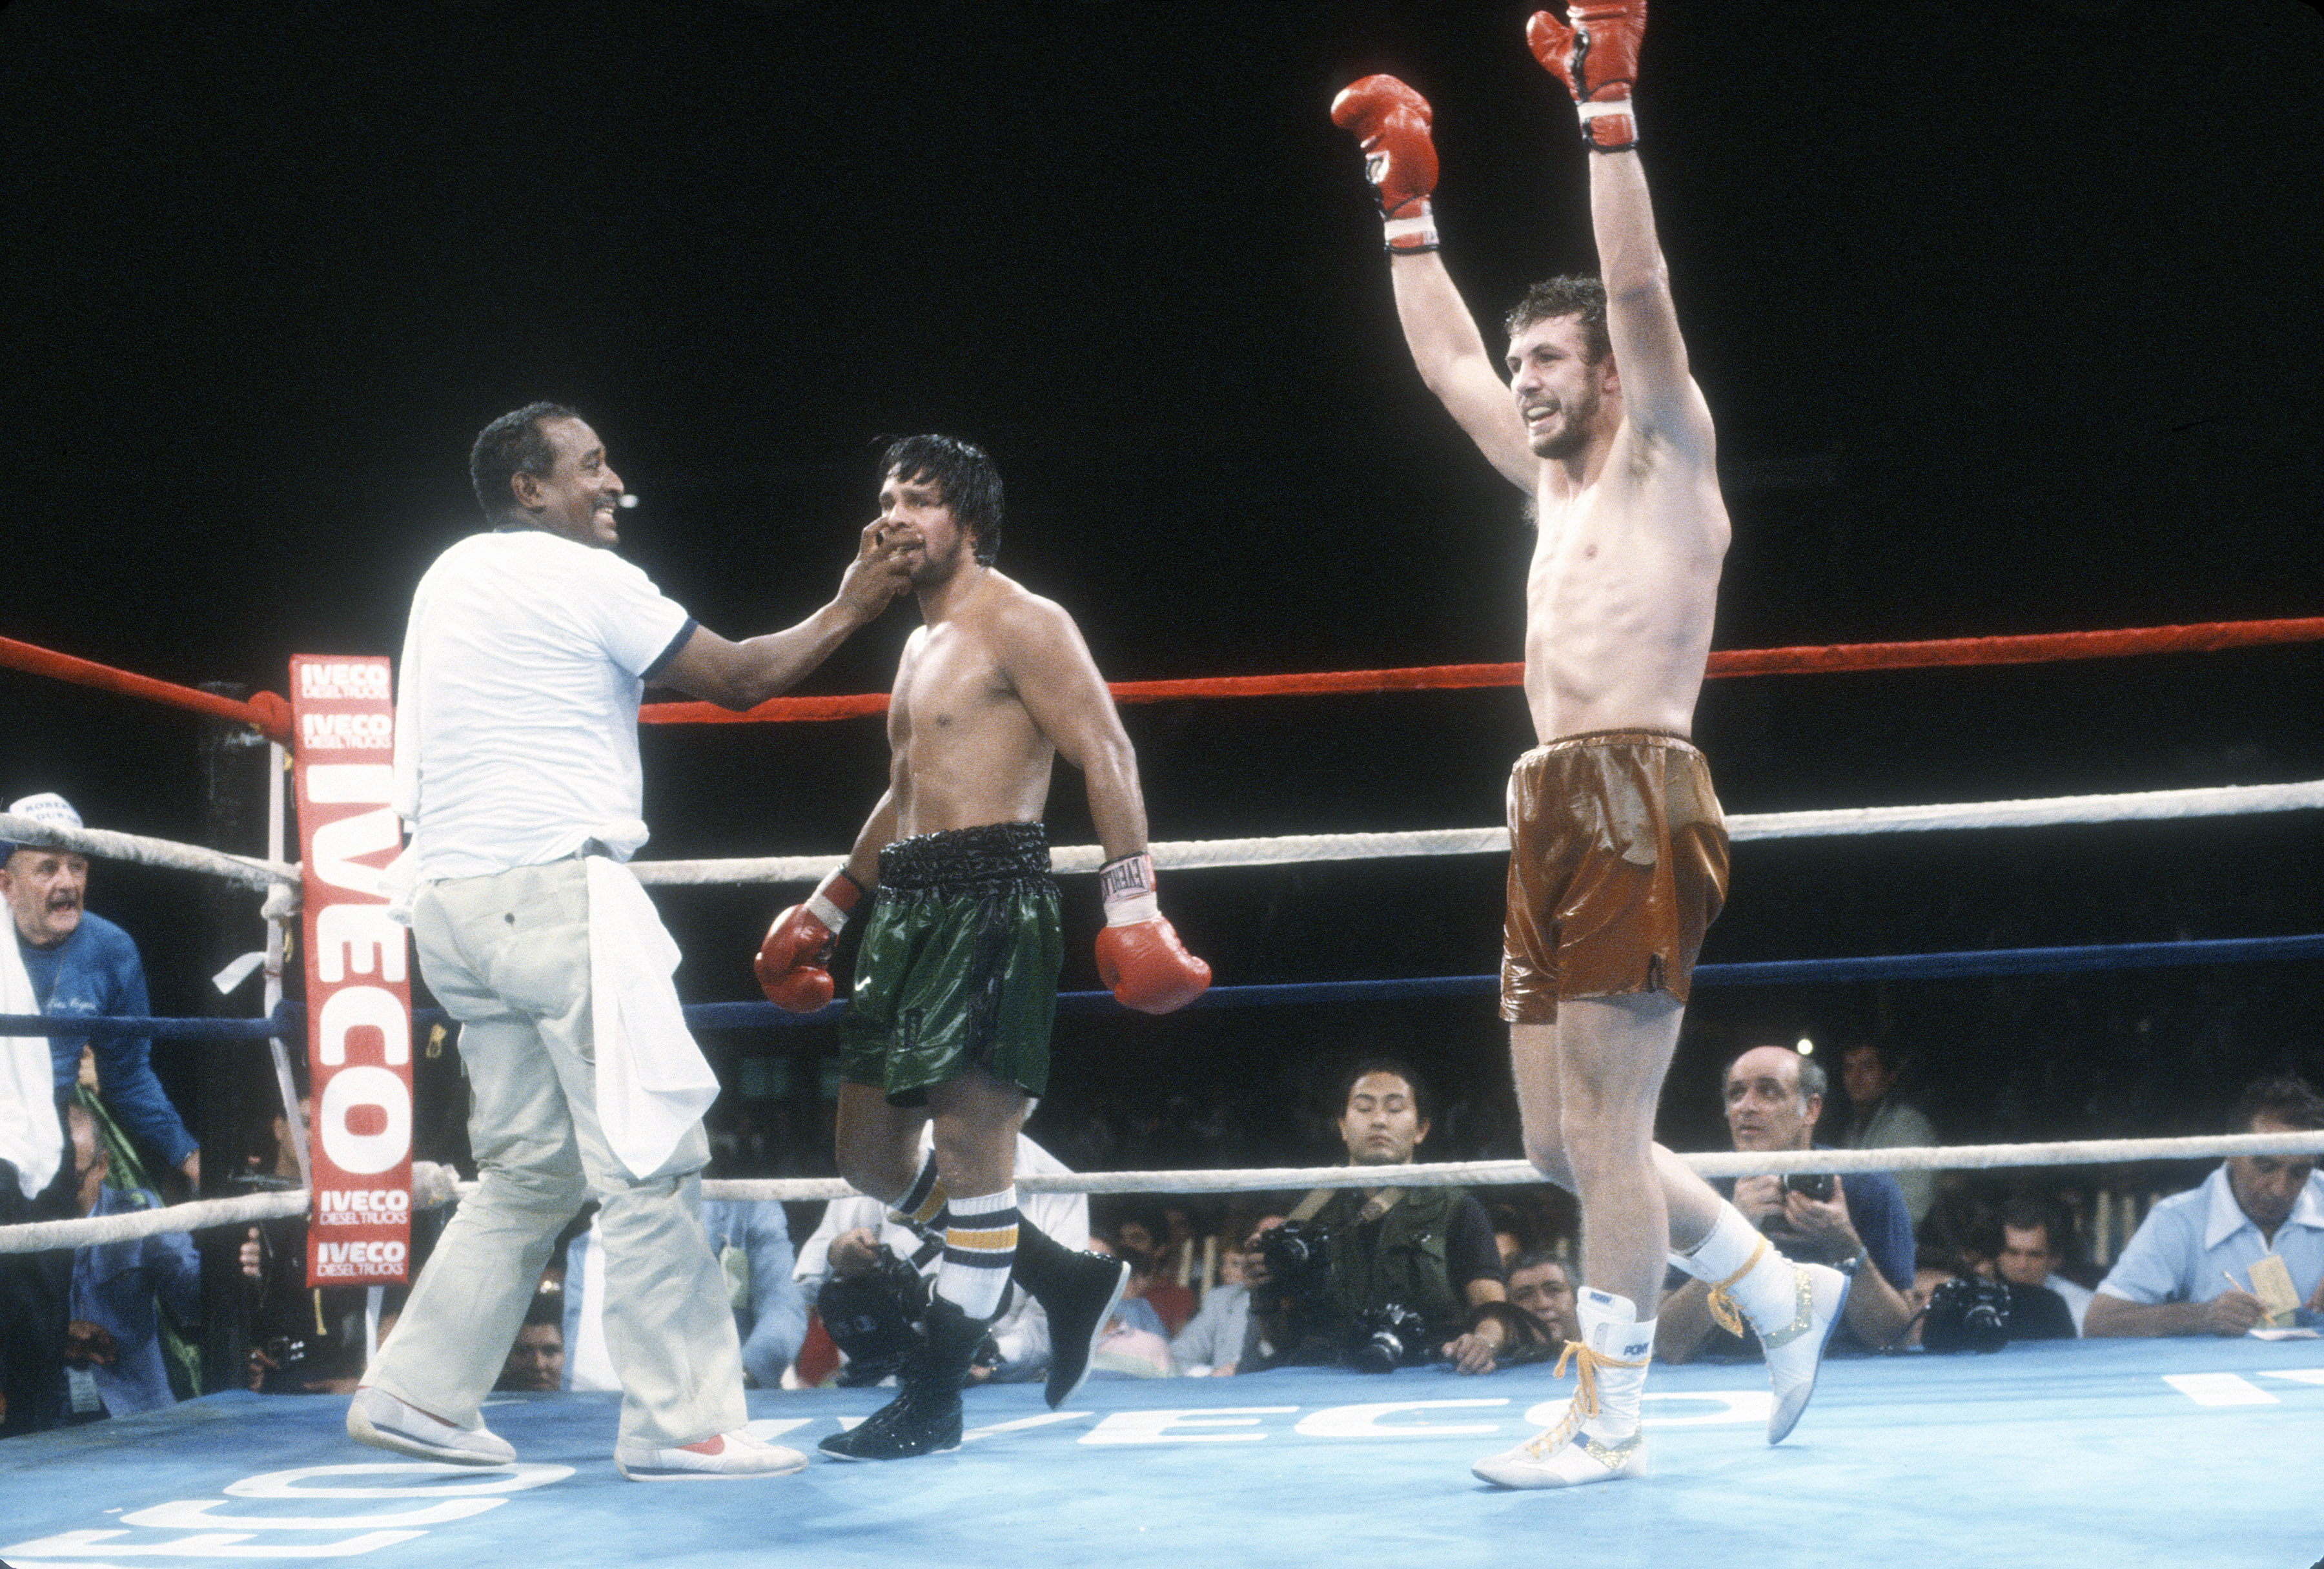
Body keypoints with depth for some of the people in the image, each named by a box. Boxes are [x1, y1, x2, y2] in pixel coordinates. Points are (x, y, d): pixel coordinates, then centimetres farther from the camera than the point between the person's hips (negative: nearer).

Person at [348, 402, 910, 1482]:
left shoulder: (451, 575, 20)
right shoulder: (583, 578, -5)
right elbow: (740, 680, -1)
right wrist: (848, 611, 9)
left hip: (449, 898, 9)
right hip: (550, 881, -9)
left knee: (531, 1167, 15)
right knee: (649, 1162, -6)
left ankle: (414, 1395, 14)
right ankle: (677, 1426, -7)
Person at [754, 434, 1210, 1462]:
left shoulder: (1018, 625, -5)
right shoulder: (921, 643, 23)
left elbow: (1106, 755, -13)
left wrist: (1132, 904, -22)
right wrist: (831, 905, 31)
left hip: (991, 895, -10)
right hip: (911, 904, 10)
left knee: (969, 1140, -10)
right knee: (871, 1154, 10)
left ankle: (933, 1404, -4)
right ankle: (1069, 1282, 22)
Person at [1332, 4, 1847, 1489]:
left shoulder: (1667, 457, 0)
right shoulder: (1555, 480, 21)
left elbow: (1641, 292, -14)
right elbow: (1445, 358, 28)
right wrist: (1408, 197, 27)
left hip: (1637, 811, -9)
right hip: (1554, 818, 9)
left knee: (1602, 1133, -7)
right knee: (1565, 1142, 10)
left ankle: (1611, 1423, 1)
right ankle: (1785, 1291, 24)